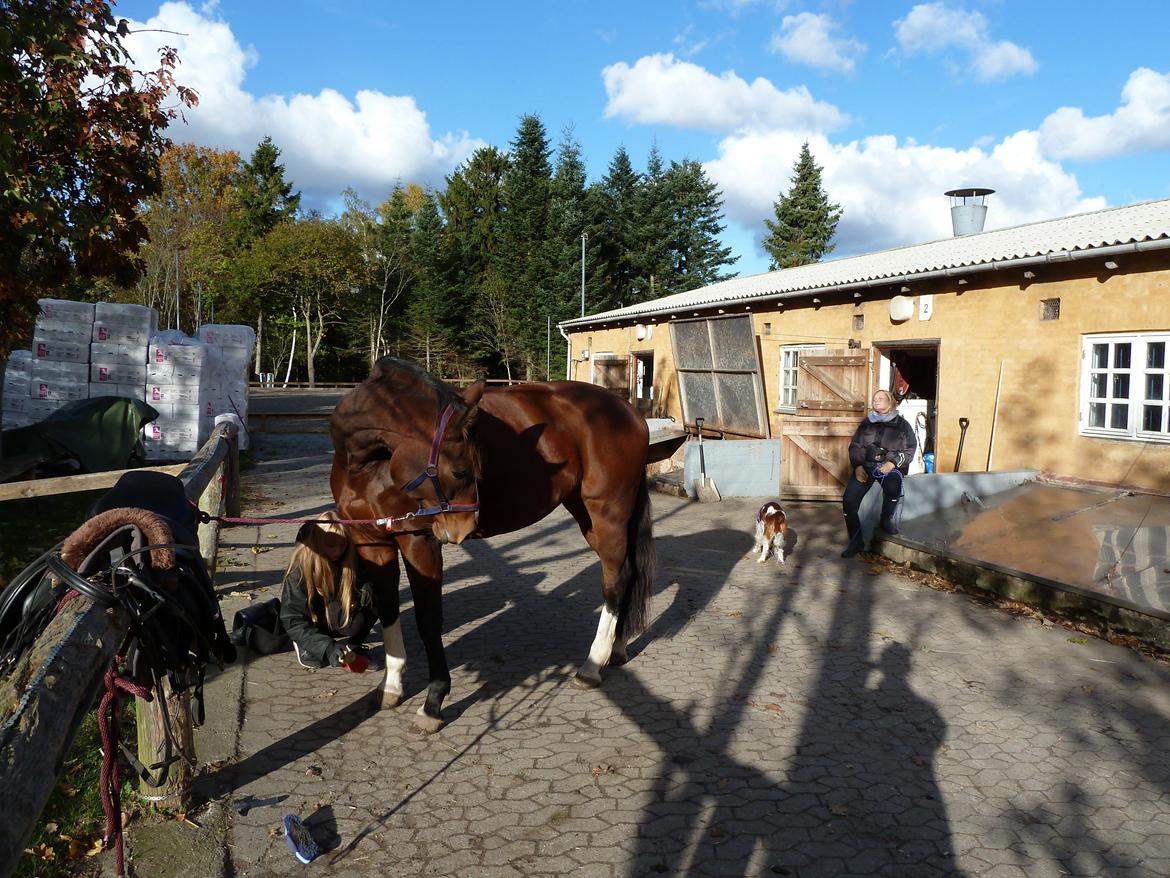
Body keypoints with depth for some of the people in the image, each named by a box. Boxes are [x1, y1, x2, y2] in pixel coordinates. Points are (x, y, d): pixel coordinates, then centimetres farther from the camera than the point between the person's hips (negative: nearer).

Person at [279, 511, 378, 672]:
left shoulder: (353, 560, -18)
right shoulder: (300, 567, -25)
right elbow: (292, 619, -25)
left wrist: (366, 592, -28)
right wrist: (327, 648, -36)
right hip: (313, 623, -2)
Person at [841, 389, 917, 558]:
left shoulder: (901, 424, 10)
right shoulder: (866, 423, 17)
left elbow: (910, 450, 3)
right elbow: (855, 446, 12)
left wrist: (893, 463, -14)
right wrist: (858, 466, -6)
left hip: (890, 466, -2)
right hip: (866, 465, 3)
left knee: (892, 487, -38)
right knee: (849, 499, -20)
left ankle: (887, 519, -8)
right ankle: (856, 540, -6)